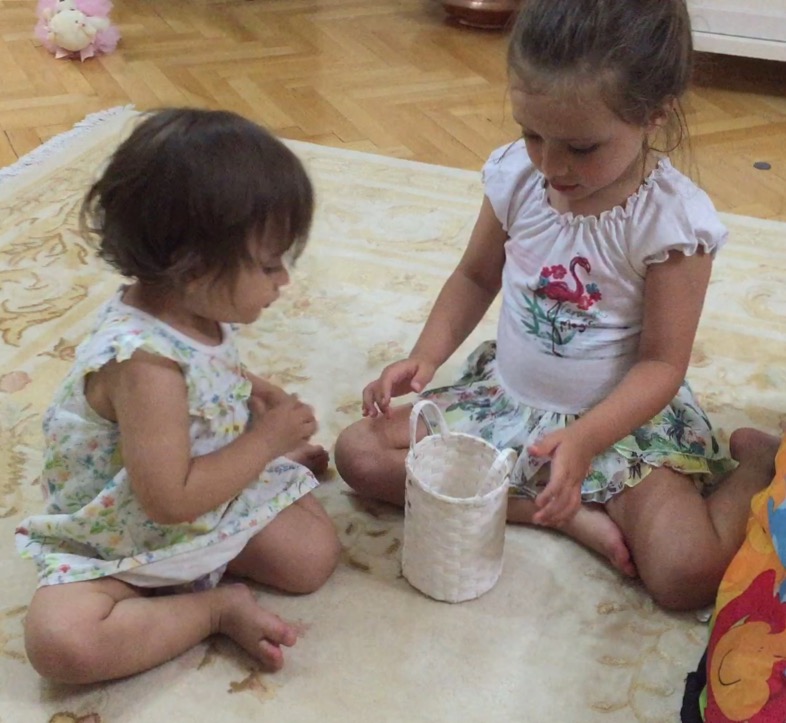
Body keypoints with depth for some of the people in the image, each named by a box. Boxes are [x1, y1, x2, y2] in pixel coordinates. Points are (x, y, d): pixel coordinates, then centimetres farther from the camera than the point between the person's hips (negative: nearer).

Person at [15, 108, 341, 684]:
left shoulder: (197, 309, -10)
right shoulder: (142, 361, -35)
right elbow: (170, 499, -33)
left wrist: (258, 391, -3)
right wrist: (267, 438, -24)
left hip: (218, 497, 7)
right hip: (123, 545, -6)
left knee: (315, 555, -5)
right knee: (59, 639, -30)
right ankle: (216, 606, -17)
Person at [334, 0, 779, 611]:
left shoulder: (674, 220, -21)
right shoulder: (517, 176, -9)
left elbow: (661, 363, -17)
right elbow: (476, 276, 8)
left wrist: (583, 440, -32)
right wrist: (426, 357, -8)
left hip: (625, 419, -5)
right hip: (506, 398, 5)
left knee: (689, 573, -27)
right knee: (360, 451, -11)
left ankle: (753, 462, 7)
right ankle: (571, 514, -13)